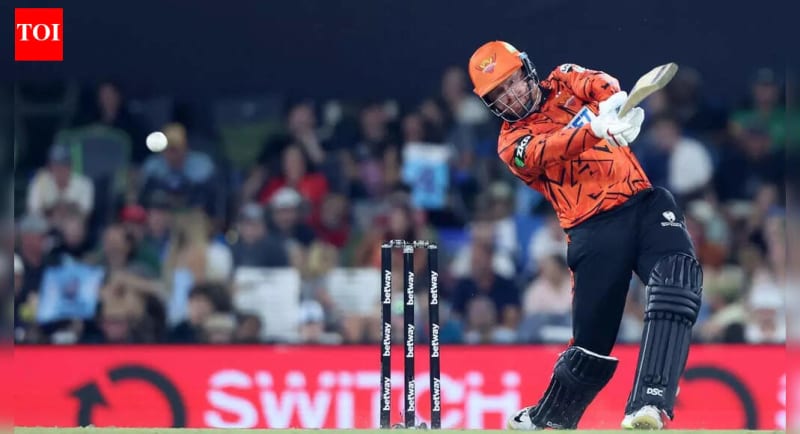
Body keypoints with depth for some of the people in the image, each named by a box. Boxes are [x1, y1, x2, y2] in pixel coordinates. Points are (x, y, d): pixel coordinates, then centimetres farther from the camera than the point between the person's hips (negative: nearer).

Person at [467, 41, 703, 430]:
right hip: (594, 228, -2)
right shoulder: (512, 144, 5)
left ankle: (648, 405, -33)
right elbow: (547, 152, -18)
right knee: (592, 339, -2)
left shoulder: (564, 82, 16)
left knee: (678, 277, -25)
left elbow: (598, 84, -7)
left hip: (644, 203, 2)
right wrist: (595, 130, -38)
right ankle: (548, 418, 25)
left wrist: (613, 102, -32)